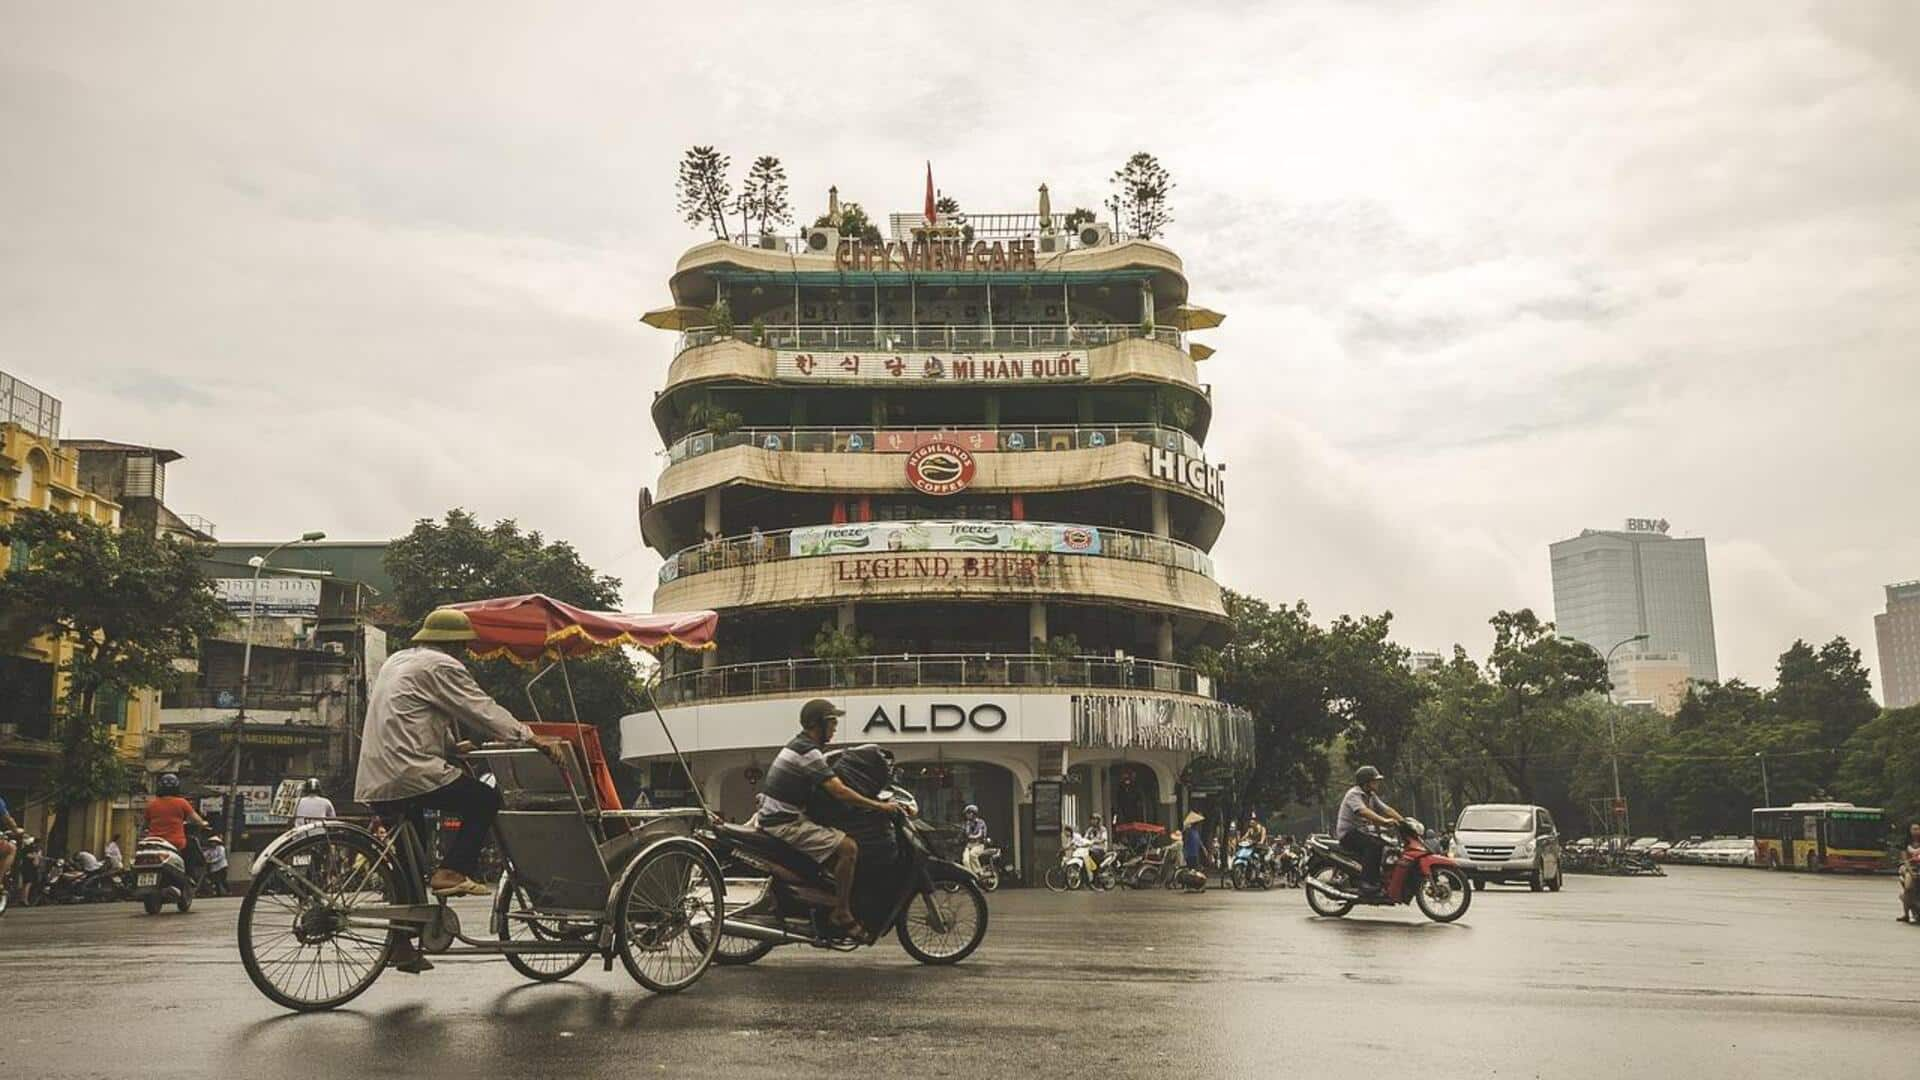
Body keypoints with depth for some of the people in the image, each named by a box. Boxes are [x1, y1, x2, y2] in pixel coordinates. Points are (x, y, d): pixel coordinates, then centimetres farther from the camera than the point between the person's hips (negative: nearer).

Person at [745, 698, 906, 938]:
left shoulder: (798, 745, 16)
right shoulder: (809, 752, -16)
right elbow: (839, 792, -23)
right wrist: (879, 806, -17)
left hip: (772, 816, 11)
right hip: (785, 823, -11)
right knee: (847, 847, -18)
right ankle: (841, 914, -14)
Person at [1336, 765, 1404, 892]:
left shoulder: (1371, 796, 15)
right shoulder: (1354, 794, -15)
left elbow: (1386, 809, 8)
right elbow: (1363, 812, -32)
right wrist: (1384, 821, -43)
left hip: (1361, 831, 9)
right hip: (1348, 833, -9)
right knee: (1374, 844, -30)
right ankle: (1367, 881, -31)